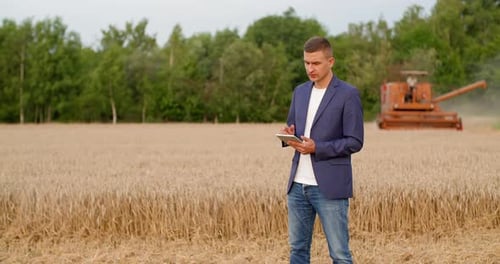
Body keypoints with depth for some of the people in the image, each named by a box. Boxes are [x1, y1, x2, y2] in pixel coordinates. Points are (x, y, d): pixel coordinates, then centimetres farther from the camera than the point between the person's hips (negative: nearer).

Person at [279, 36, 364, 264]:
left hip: (330, 187, -6)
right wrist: (288, 135, -5)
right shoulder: (300, 91, 13)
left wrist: (317, 148, -21)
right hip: (298, 185, 6)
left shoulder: (348, 94, -7)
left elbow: (355, 142, -10)